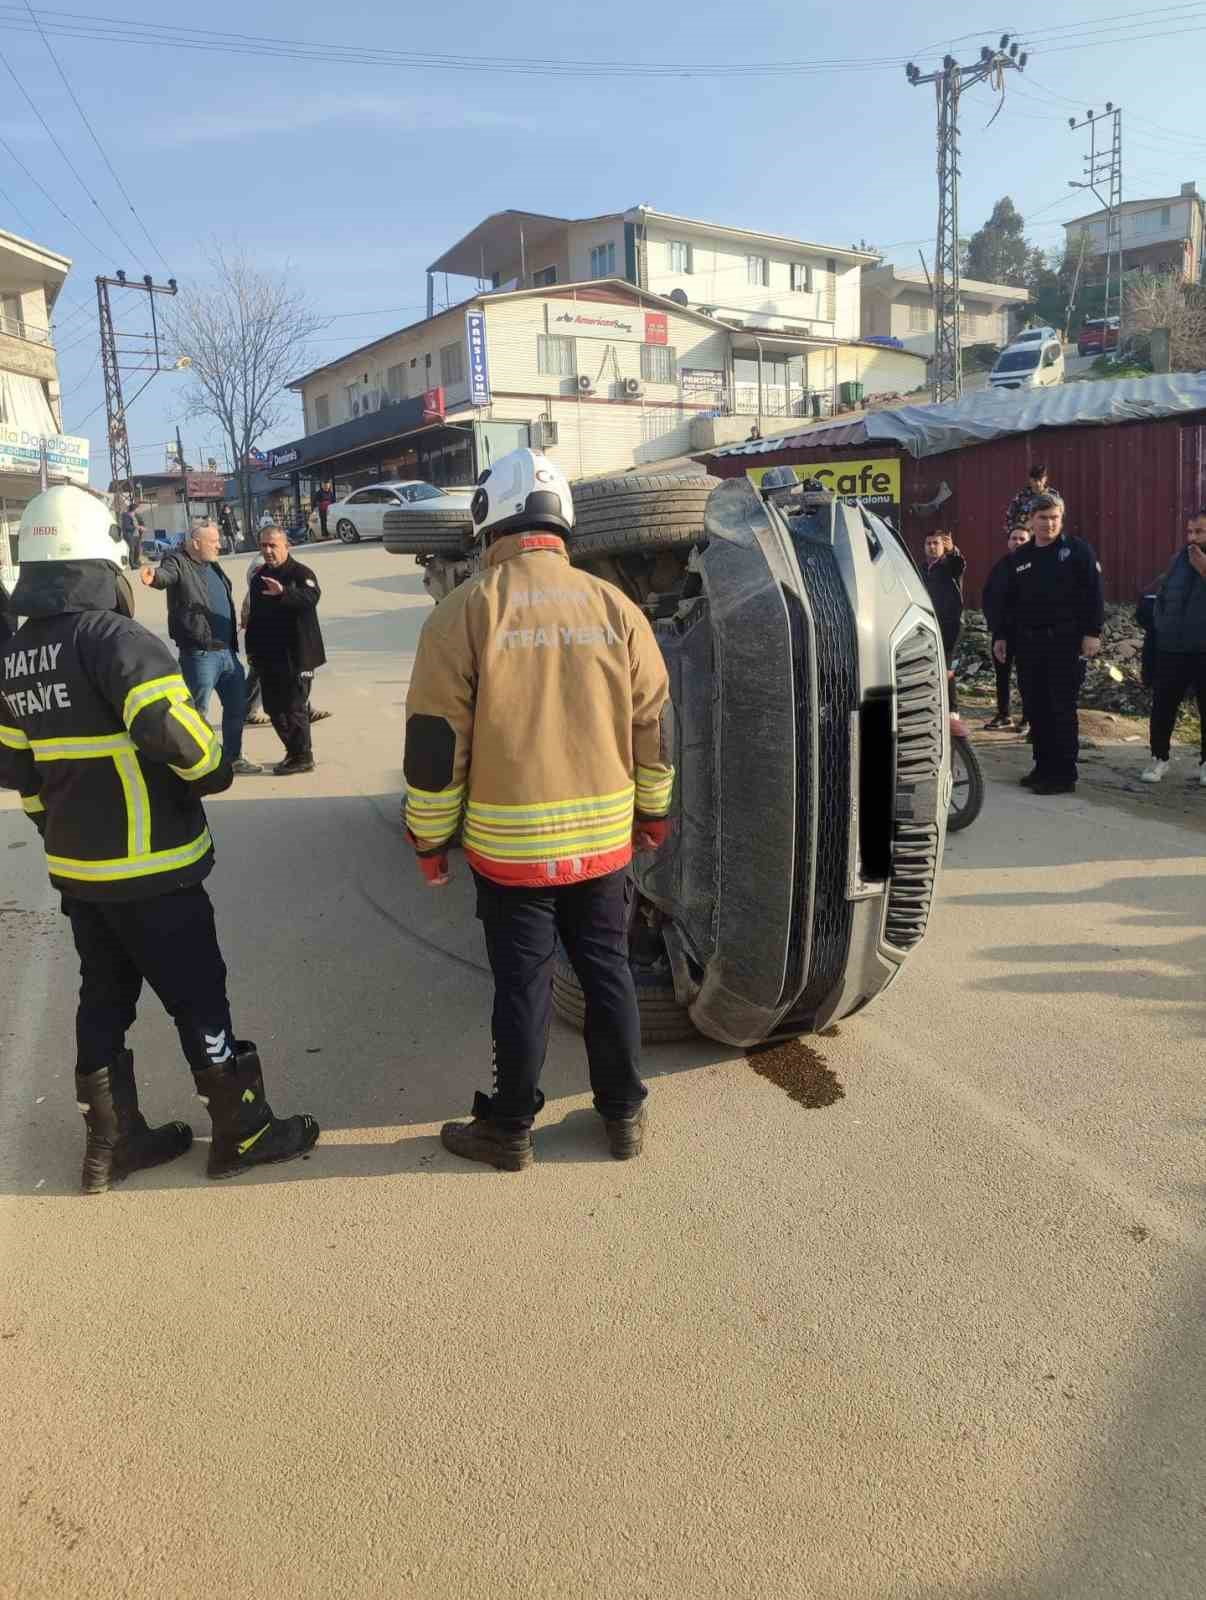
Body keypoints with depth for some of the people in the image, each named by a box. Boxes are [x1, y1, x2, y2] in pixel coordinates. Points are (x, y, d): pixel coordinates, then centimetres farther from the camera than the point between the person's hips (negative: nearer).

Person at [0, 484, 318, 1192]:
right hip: (150, 871, -8)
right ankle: (243, 1134, 19)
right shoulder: (117, 637, -19)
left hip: (76, 869, 8)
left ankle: (112, 1143, 30)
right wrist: (213, 770, -11)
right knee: (200, 1001, 5)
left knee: (104, 1001, 18)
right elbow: (170, 729, -31)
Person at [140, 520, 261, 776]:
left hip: (227, 650, 8)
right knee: (197, 710, -2)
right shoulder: (178, 562, -9)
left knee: (237, 705, 17)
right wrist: (154, 576, -54)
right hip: (199, 653, -8)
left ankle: (234, 757, 32)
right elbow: (166, 574, -32)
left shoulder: (212, 565, 15)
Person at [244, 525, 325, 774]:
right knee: (274, 708, 12)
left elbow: (311, 596, -31)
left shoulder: (300, 573, -9)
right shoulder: (259, 577, 14)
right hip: (267, 657, 7)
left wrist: (283, 593, -47)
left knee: (294, 707, -3)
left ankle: (303, 757, 9)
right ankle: (293, 752, 26)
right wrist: (252, 649, 18)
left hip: (294, 656, -7)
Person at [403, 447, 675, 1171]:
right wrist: (654, 810, 20)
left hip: (509, 844, -3)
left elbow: (435, 738, -9)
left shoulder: (467, 610, -10)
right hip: (605, 838, 3)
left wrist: (430, 837, 3)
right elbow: (654, 722, 7)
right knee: (609, 969, 17)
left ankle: (510, 1128, 25)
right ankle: (624, 1113, 30)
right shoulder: (614, 605, 0)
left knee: (524, 984, 9)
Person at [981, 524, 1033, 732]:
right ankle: (1003, 715, 23)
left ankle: (1028, 720, 6)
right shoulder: (1001, 566, 10)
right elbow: (987, 595, 14)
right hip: (1001, 630, 5)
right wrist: (992, 621, 4)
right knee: (1001, 674, 11)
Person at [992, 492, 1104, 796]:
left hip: (1065, 642, -5)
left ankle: (1064, 774, 0)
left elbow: (1093, 594, -6)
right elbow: (1009, 601, 18)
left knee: (1062, 709, -5)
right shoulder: (1019, 557, 15)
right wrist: (1000, 636, 13)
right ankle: (1044, 768, 19)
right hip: (1028, 643, 5)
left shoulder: (1077, 551, 0)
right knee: (1035, 708, 8)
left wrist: (1092, 632, -13)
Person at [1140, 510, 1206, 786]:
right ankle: (1159, 757, 17)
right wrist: (1161, 626, 9)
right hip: (1172, 649, 4)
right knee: (1162, 707, 4)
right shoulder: (1180, 560, 10)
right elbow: (1161, 596, 19)